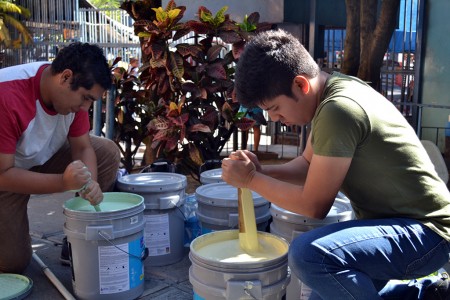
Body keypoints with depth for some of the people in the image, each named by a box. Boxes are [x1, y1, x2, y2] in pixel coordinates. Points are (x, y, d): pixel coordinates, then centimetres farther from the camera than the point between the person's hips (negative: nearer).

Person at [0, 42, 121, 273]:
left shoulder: (75, 90, -18)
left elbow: (83, 147, -12)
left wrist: (90, 184, -32)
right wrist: (63, 182, -43)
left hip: (44, 156, 6)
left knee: (108, 153, -14)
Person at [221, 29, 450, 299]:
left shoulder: (338, 110, -27)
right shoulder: (333, 89, 4)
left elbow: (314, 205, -21)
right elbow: (309, 166, 13)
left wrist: (250, 180, -10)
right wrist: (261, 170, -4)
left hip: (424, 231, -10)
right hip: (393, 222, 10)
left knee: (309, 254, -33)